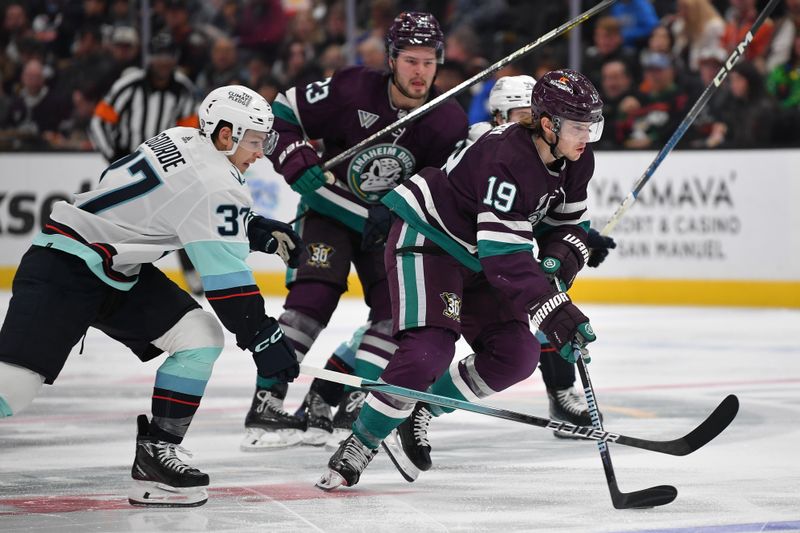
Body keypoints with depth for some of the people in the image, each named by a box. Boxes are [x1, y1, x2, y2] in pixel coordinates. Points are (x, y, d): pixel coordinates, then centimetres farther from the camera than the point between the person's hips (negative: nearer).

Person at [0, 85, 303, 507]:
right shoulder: (213, 182, -20)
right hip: (63, 267, -10)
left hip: (118, 272, 10)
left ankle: (154, 453, 1)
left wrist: (256, 229, 15)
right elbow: (226, 280, -20)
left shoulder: (184, 140, 6)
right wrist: (261, 337, -13)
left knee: (201, 335, 0)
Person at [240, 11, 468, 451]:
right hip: (329, 205, -4)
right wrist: (299, 163, -23)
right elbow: (281, 114, -11)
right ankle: (266, 405, -22)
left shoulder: (449, 123, -13)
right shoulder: (352, 90, -20)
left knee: (398, 309, -11)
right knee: (313, 296, -22)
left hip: (389, 222, 4)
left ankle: (323, 401, -7)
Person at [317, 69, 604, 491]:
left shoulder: (576, 162, -6)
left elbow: (569, 222, 8)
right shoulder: (507, 159, -33)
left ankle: (417, 413, 13)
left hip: (474, 256, 9)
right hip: (426, 237, -9)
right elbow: (505, 257, -36)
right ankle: (356, 448, -11)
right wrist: (554, 312, -41)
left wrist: (562, 256, -16)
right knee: (429, 349, -25)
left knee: (517, 355, -1)